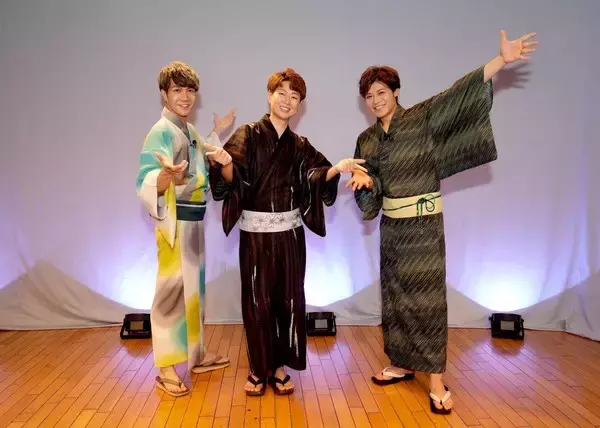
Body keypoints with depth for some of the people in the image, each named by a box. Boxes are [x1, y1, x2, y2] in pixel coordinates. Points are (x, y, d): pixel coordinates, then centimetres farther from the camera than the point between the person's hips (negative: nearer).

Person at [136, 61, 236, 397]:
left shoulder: (190, 129, 10)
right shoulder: (161, 131, -15)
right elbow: (147, 185, -26)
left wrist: (219, 132, 25)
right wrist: (168, 174, -47)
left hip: (195, 219, 9)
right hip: (175, 220, -9)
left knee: (195, 286, 15)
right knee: (172, 290, -3)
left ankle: (197, 354, 29)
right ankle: (166, 369, 9)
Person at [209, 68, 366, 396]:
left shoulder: (300, 145, 10)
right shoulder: (248, 135, -3)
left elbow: (316, 177, -1)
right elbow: (233, 176, -16)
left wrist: (338, 167, -19)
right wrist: (224, 163, -38)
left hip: (289, 232, 3)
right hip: (255, 231, -3)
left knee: (288, 299, 6)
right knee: (257, 301, 3)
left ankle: (280, 367, 22)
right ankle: (258, 369, 20)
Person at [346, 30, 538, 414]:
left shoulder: (422, 118, -5)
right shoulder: (367, 139, 8)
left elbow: (458, 95, -17)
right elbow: (370, 190, 8)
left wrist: (502, 60, -27)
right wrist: (363, 180, -16)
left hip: (423, 224, -5)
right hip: (391, 225, 5)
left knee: (426, 297, -3)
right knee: (395, 295, 12)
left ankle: (436, 380, 8)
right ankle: (403, 364, 28)